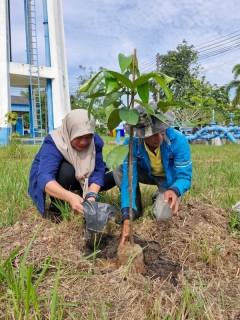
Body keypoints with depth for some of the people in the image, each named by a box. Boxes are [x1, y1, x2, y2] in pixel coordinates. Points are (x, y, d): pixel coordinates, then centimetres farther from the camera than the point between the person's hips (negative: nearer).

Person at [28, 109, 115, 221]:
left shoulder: (95, 141, -21)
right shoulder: (53, 143, -34)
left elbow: (98, 172, -26)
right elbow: (44, 178, -47)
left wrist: (91, 196, -45)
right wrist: (70, 197, -64)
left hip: (78, 178, 4)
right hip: (50, 179, -4)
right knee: (66, 170, -38)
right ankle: (56, 208, -14)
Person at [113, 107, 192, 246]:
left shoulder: (179, 140, -33)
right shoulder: (131, 144, -30)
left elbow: (184, 176, -27)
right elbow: (128, 179, -34)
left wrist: (175, 191, -52)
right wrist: (126, 216, -45)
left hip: (170, 179, -1)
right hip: (147, 174, 2)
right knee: (119, 170, -26)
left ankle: (160, 196, 13)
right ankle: (136, 209, -4)